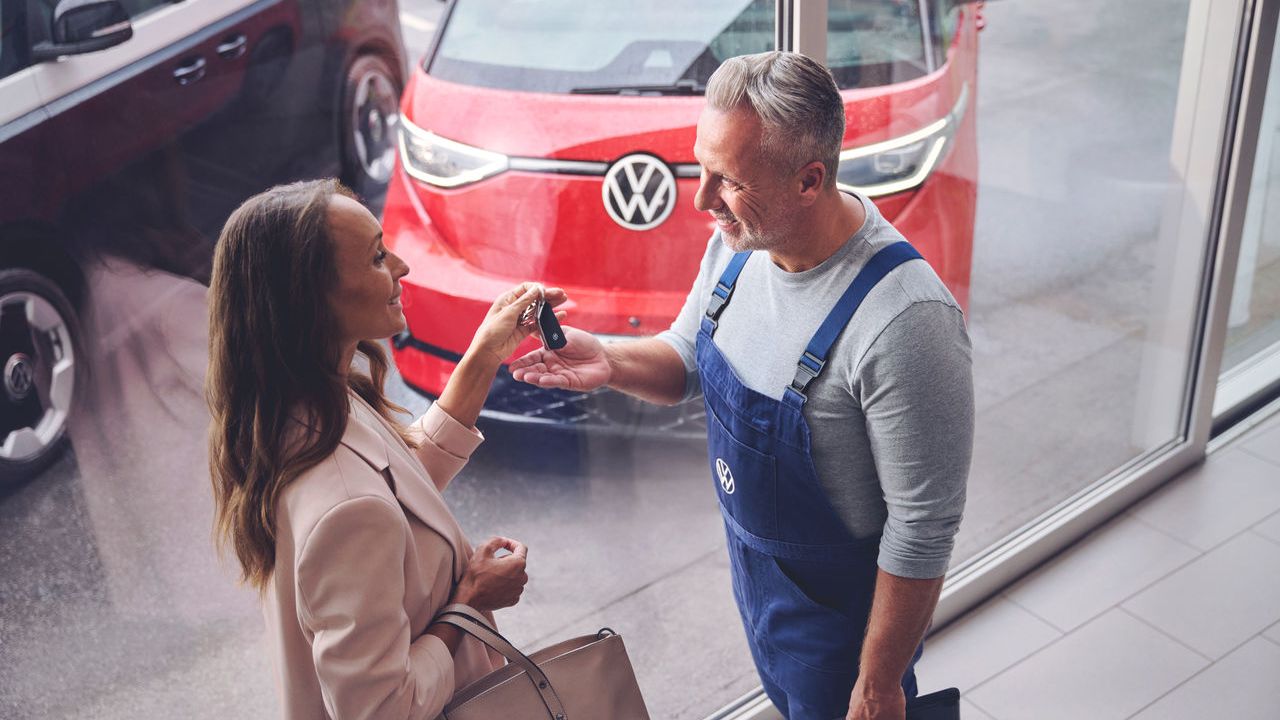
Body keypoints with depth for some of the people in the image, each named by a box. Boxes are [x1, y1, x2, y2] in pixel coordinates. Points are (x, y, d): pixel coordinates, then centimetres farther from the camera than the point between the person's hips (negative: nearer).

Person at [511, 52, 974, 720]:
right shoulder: (740, 239, -12)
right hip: (752, 562, 7)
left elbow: (922, 532, -29)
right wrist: (612, 363, -17)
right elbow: (686, 360, 5)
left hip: (840, 607, -7)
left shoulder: (904, 320, -37)